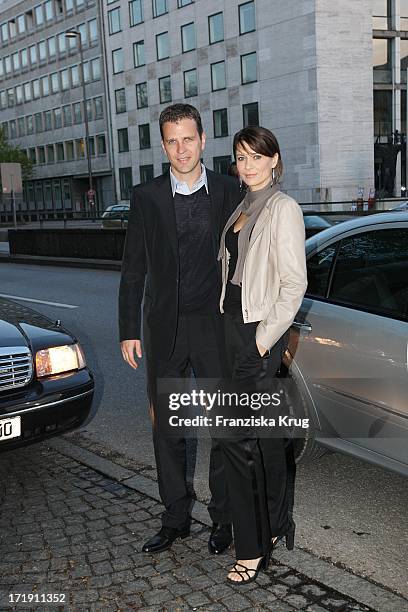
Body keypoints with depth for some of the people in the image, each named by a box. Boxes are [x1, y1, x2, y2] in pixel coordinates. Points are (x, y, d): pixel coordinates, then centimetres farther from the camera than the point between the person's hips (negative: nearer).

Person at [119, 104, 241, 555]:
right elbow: (133, 269, 4)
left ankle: (223, 517, 24)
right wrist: (129, 331, 1)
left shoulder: (228, 192, 1)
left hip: (215, 329, -1)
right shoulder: (146, 197, 2)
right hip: (164, 330, 1)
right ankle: (175, 518, 26)